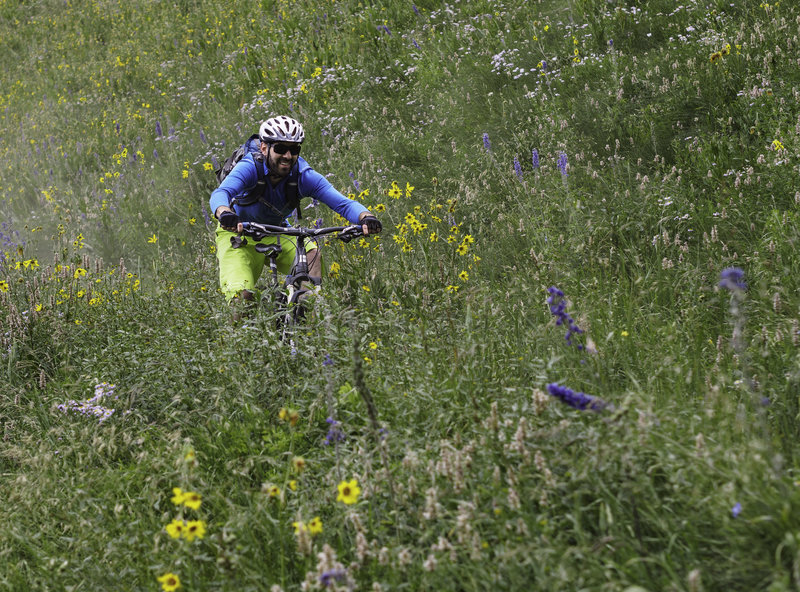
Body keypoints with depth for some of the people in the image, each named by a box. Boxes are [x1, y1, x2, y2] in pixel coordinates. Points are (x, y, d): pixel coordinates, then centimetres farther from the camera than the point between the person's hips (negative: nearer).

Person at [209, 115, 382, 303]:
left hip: (277, 235, 2)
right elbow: (220, 193, -45)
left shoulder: (304, 176, -20)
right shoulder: (250, 168, -27)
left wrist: (366, 217, -50)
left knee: (312, 254, -28)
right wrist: (225, 214, -69)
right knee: (241, 296, -20)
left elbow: (343, 203, -29)